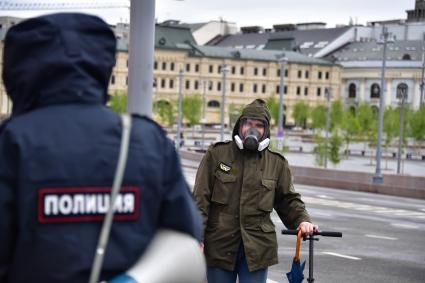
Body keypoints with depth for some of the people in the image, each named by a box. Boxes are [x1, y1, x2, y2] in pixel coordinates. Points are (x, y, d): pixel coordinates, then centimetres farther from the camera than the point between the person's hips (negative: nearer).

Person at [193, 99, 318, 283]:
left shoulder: (277, 163, 7)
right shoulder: (217, 154, 2)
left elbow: (287, 199, 16)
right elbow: (201, 197, 0)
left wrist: (301, 220, -4)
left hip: (257, 248, 1)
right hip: (219, 245, -1)